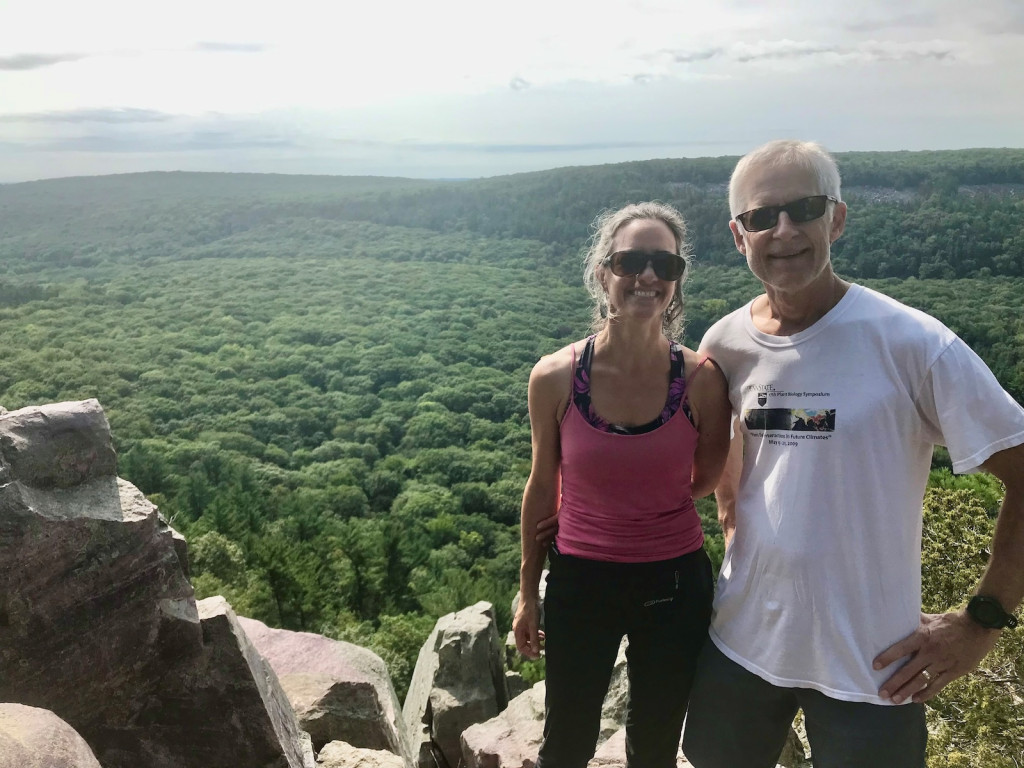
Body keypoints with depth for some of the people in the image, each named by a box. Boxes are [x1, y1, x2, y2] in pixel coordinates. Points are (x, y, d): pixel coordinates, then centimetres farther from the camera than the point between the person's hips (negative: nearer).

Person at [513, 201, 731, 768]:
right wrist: (528, 593, 6)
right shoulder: (555, 377, -14)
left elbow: (705, 481, 4)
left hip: (675, 586, 1)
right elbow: (541, 487, -1)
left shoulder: (702, 381, -14)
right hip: (580, 582, 0)